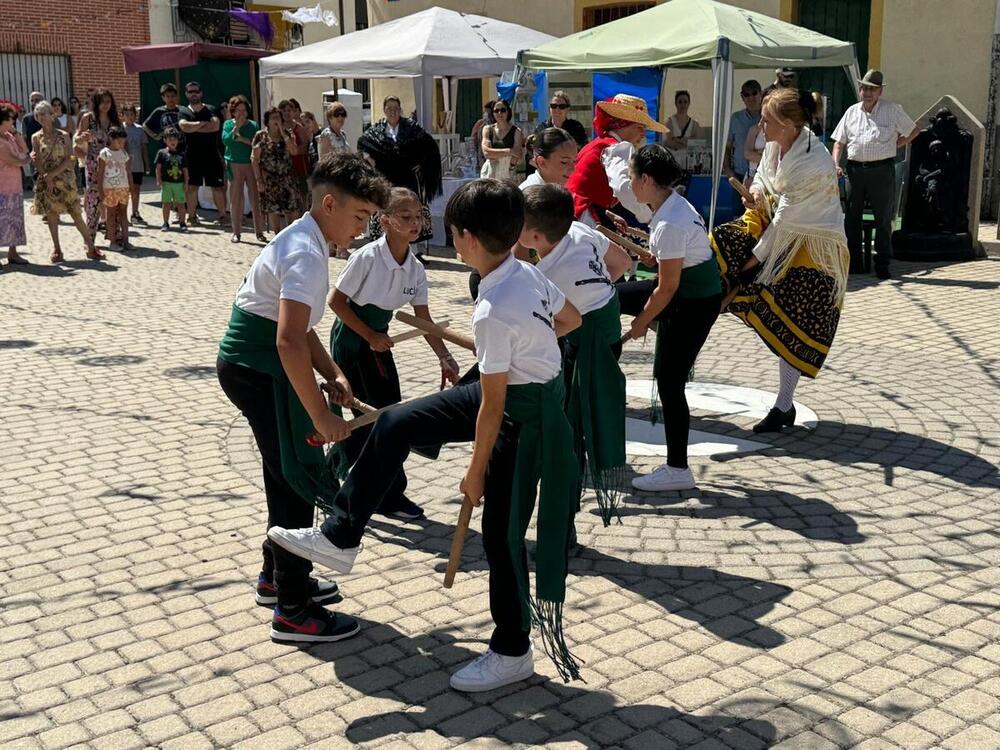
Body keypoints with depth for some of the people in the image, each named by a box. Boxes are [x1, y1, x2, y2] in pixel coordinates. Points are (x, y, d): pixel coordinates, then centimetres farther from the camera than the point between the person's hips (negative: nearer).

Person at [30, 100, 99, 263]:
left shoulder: (64, 136, 1)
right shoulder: (36, 138, 6)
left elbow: (70, 159, -6)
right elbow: (37, 161, 0)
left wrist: (53, 174, -15)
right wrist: (47, 179, -13)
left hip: (65, 180, -2)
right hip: (46, 181, 2)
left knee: (76, 213, -4)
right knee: (51, 213, 3)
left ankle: (90, 247, 0)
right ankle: (56, 249, 11)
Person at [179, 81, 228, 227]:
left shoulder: (210, 110, 4)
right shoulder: (184, 112, 7)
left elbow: (216, 126, -15)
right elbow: (184, 126, -15)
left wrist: (194, 127, -10)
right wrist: (203, 123, -10)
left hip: (211, 155, -1)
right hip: (192, 156, 1)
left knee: (217, 186, 1)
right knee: (192, 187, 3)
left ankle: (222, 215, 9)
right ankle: (192, 215, 11)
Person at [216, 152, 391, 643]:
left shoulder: (304, 242, 11)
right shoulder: (307, 254, -21)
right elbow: (289, 342, -32)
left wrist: (335, 376, 8)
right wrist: (322, 416, -29)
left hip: (251, 364, 11)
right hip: (257, 369, -11)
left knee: (288, 472, 21)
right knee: (297, 477, -5)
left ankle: (277, 575, 38)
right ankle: (293, 611, 3)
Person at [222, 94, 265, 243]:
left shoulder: (253, 125, 6)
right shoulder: (228, 124, 7)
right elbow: (225, 140, -9)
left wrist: (243, 139, -12)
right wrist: (237, 127, -13)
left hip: (251, 164, 0)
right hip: (234, 165, 0)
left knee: (255, 199, -3)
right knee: (235, 199, 2)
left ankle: (259, 231, 4)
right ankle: (236, 232, 9)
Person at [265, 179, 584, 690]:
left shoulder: (494, 313, -31)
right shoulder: (528, 273, -7)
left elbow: (493, 408, -23)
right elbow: (571, 319, 12)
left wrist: (475, 472, -12)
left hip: (524, 416, -9)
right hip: (517, 385, 9)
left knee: (502, 530, 3)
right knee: (396, 424, 7)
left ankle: (512, 653, 23)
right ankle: (340, 538, 18)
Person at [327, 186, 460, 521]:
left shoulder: (415, 268, -5)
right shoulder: (367, 257, -23)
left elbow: (424, 320, -1)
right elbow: (336, 301, -17)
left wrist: (445, 358, -9)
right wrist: (369, 336, -16)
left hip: (378, 338, 6)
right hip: (350, 338, -6)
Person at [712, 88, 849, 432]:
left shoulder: (812, 164, -31)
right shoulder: (777, 143, -8)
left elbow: (786, 221, -25)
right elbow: (762, 173, 11)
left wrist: (755, 257, -16)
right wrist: (757, 191, -14)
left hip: (811, 246, -8)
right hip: (775, 223, 8)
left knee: (789, 325, -2)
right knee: (720, 245, -9)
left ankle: (784, 406, 11)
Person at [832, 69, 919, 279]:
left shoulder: (892, 110, 2)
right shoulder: (852, 112, 11)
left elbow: (913, 131, 11)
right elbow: (839, 142, 11)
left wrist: (894, 146, 2)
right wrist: (836, 164, -3)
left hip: (882, 170, -3)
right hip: (855, 169, 3)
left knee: (883, 219, 2)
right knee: (852, 217, 6)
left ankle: (882, 265, 8)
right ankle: (853, 263, 15)